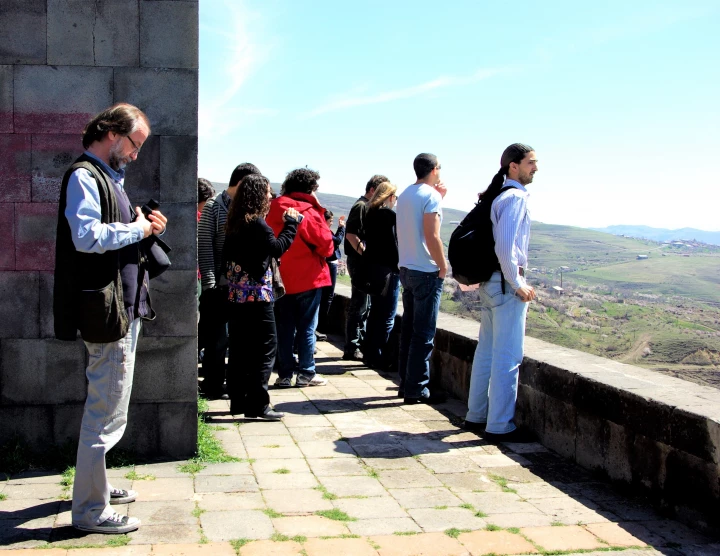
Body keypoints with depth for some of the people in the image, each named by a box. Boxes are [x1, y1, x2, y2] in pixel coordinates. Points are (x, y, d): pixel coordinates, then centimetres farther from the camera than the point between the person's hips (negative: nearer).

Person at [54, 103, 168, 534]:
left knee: (109, 405, 20)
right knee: (106, 412, -5)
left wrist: (145, 225, 6)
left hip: (126, 305, 11)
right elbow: (87, 236, -26)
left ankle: (97, 484, 35)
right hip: (107, 309, -11)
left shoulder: (111, 176, 18)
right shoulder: (84, 176, -12)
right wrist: (139, 228, -14)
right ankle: (91, 509, 4)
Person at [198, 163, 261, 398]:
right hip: (219, 286, -5)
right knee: (217, 339, 4)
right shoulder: (214, 207, -4)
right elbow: (205, 247, -8)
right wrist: (210, 283, -12)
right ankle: (213, 387, 15)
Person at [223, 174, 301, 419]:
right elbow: (278, 247, -12)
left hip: (236, 295, 8)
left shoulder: (235, 222, 10)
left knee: (240, 349, 12)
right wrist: (291, 223, -3)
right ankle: (257, 404, -5)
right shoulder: (257, 224, -14)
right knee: (265, 348, -3)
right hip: (257, 295, -8)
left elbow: (226, 257, 12)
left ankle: (238, 401, 18)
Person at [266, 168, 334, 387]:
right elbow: (326, 246, -9)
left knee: (284, 328, 10)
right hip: (308, 278, -4)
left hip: (281, 279, 4)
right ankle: (306, 373, 8)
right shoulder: (309, 214, -13)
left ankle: (285, 374, 12)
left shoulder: (273, 212, 2)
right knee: (307, 328, 5)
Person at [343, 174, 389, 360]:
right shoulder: (361, 206, -12)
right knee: (359, 307, -6)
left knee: (366, 306, 15)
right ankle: (351, 349, -2)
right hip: (360, 262, -10)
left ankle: (361, 344, 23)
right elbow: (351, 234, -21)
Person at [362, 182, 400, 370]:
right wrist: (397, 267, -10)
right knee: (387, 316, -2)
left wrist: (369, 262, 16)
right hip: (388, 269, -9)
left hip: (372, 267, 9)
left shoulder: (370, 213, 11)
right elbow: (393, 244, -16)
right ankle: (378, 358, -2)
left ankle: (369, 355, 21)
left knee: (375, 312, 17)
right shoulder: (390, 215, -13)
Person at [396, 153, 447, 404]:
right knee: (423, 334, -3)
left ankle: (406, 383, 20)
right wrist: (443, 267, -10)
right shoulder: (430, 196, -14)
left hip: (406, 269, 8)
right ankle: (416, 389, -1)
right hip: (426, 272, -8)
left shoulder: (405, 194, 11)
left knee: (409, 329, 14)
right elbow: (432, 237, -20)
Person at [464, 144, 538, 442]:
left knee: (487, 350, 16)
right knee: (508, 357, -5)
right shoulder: (515, 197, -15)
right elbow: (505, 247, -24)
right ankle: (499, 425, 0)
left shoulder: (496, 196, 15)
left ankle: (476, 415, 24)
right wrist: (517, 283, -16)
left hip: (489, 281, 10)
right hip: (506, 282, -10)